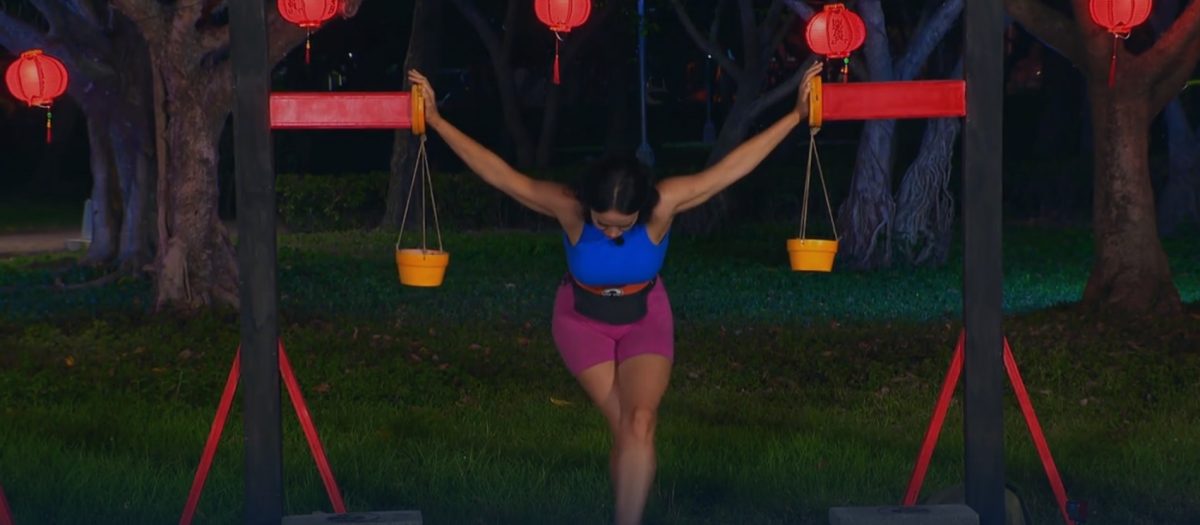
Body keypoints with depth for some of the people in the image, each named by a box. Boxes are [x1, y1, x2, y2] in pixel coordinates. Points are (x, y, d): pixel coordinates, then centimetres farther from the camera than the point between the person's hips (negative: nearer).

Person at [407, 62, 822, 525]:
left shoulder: (664, 205, -31)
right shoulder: (568, 207, -31)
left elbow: (729, 169, -27)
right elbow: (500, 174, -26)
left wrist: (796, 117, -28)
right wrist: (436, 121, -28)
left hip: (646, 317, 0)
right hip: (584, 321, 0)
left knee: (639, 422, -18)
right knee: (625, 428, -9)